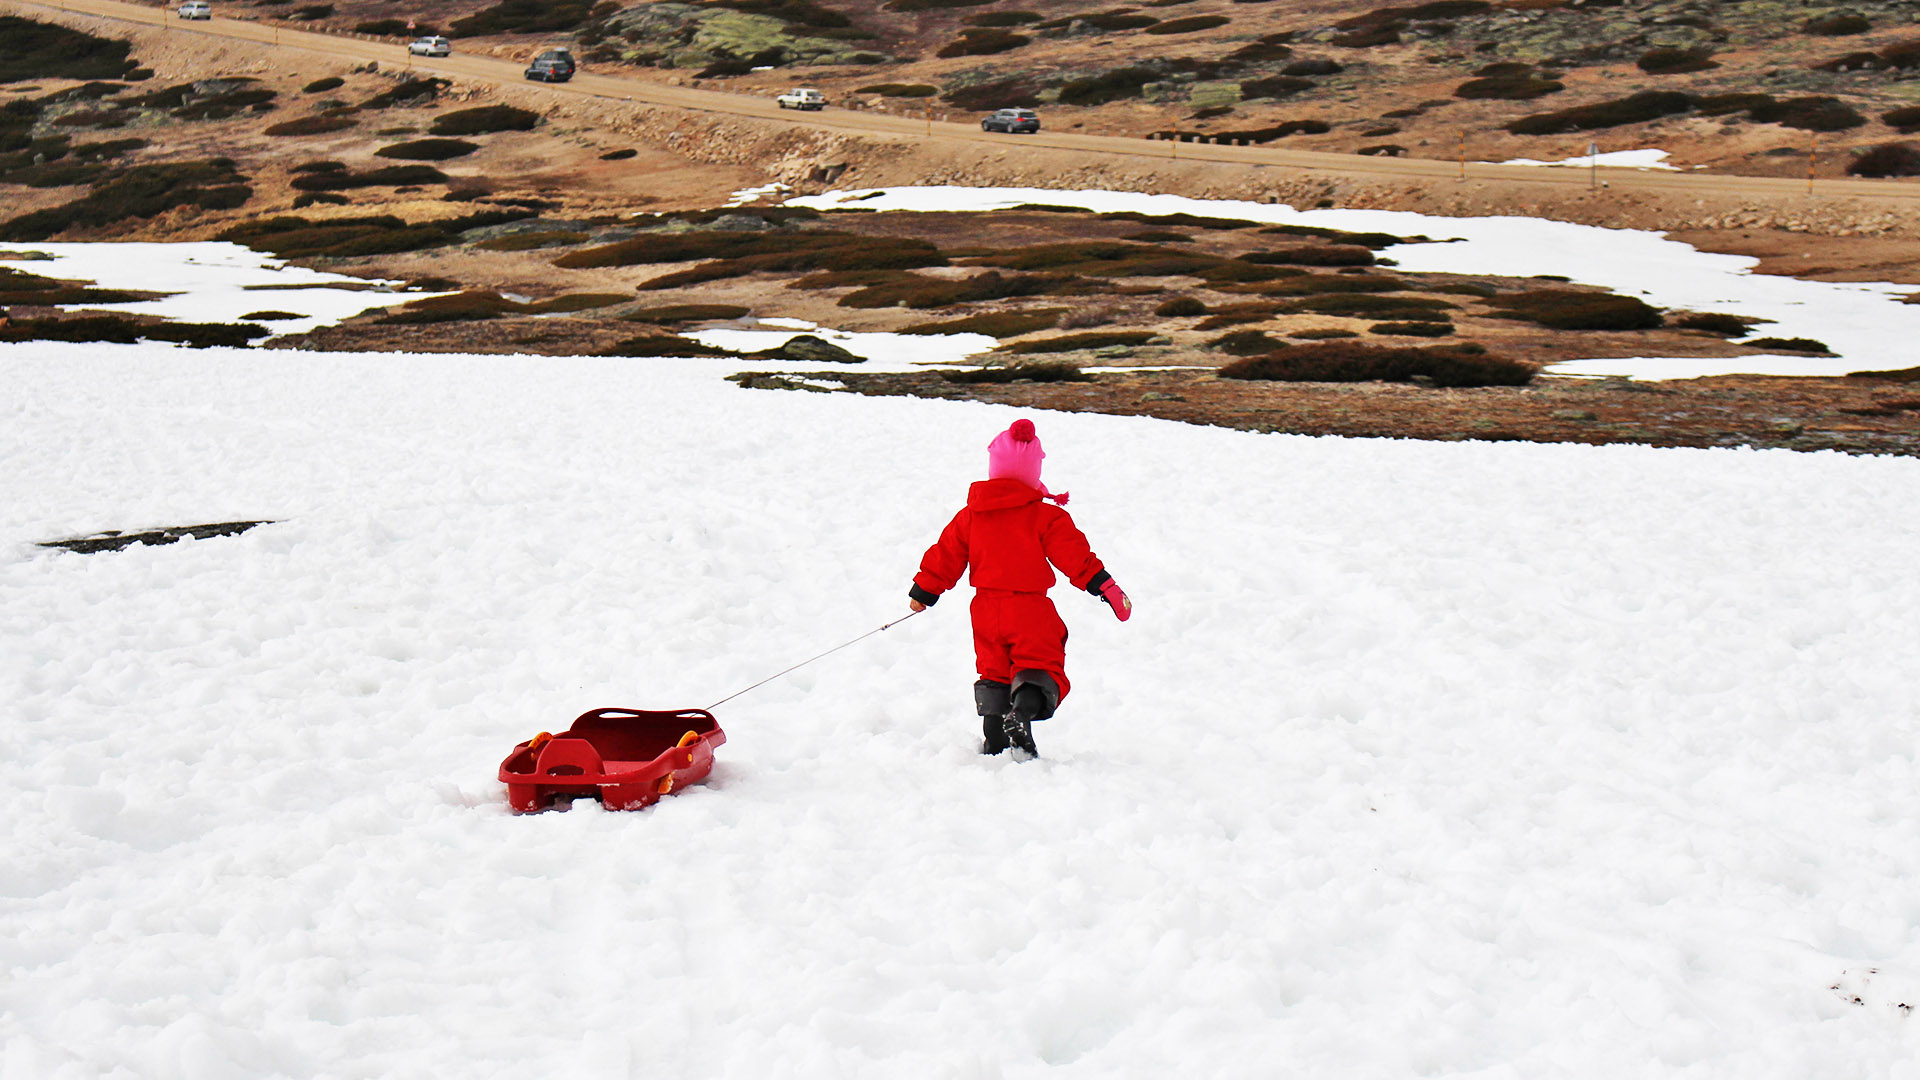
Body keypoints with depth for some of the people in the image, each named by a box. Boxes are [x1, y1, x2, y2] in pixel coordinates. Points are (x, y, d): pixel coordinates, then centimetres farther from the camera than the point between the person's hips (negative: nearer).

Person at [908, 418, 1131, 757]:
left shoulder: (970, 515, 5)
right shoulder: (1046, 517, -7)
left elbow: (945, 555, 10)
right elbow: (1075, 557, -11)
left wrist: (923, 592, 21)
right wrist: (1106, 588, -6)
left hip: (986, 609, 4)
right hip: (1029, 610, -4)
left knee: (993, 671, 17)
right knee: (1041, 668, 0)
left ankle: (994, 740, 6)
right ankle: (1023, 711, -30)